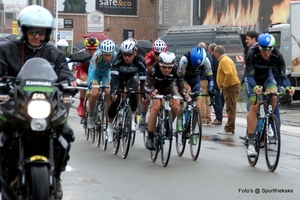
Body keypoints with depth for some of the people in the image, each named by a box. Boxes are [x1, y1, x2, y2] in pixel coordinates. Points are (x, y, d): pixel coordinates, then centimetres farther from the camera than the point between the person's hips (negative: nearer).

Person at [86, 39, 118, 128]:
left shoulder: (116, 56, -33)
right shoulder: (97, 55, -39)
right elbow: (91, 70, -44)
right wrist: (90, 85, -56)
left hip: (106, 73, 2)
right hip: (96, 73, -2)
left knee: (109, 92, -18)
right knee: (94, 93, -19)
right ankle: (90, 117, 2)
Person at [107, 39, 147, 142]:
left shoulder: (140, 61, -32)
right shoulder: (117, 60, -34)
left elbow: (142, 79, -33)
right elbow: (114, 77, -40)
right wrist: (113, 92, -54)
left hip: (131, 78, 0)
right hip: (119, 78, 0)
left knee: (133, 94, -29)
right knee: (115, 100, -12)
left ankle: (132, 119, -12)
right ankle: (110, 127, 6)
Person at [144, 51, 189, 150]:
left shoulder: (177, 70, -31)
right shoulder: (153, 69, -36)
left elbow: (181, 87, -24)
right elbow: (147, 86, -33)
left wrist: (184, 93, -46)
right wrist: (150, 92, -55)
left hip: (169, 87, 2)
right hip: (156, 87, -2)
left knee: (176, 107, -21)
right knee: (156, 106, -26)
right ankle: (150, 136, -15)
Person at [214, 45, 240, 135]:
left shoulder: (224, 60, -14)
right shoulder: (225, 59, 18)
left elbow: (229, 74, -26)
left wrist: (225, 85, -17)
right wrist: (224, 85, 16)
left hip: (231, 87, -11)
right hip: (230, 87, 11)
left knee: (230, 109, -9)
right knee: (230, 109, 12)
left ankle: (229, 129, -8)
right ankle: (229, 128, 16)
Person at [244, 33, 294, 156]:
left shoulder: (277, 55, -27)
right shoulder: (252, 55, -33)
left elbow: (282, 74, -27)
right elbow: (250, 75, -37)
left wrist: (287, 87, -47)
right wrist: (255, 87, -58)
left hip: (266, 76, 2)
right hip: (253, 79, -2)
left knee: (273, 96, -28)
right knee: (254, 106, -17)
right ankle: (250, 143, -16)